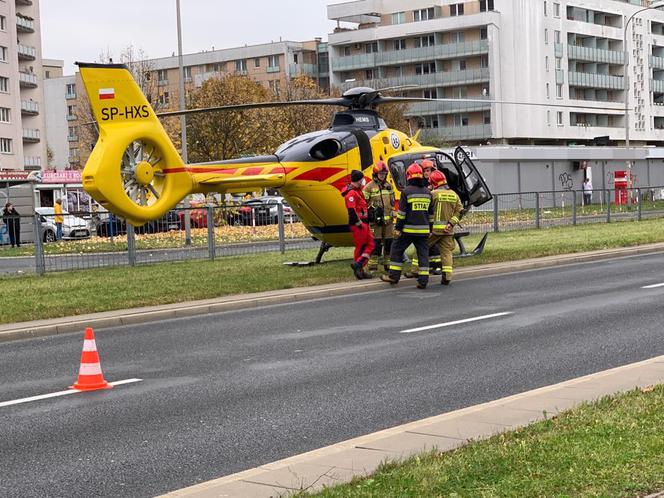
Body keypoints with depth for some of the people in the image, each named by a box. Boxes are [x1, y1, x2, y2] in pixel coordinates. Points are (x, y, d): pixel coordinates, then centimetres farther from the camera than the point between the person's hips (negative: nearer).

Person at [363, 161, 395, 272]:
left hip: (388, 220, 5)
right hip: (376, 220, -5)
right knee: (375, 243, -7)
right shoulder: (369, 187, -3)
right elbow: (364, 203, -2)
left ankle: (388, 265, 19)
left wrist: (392, 215, 19)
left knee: (389, 243, 8)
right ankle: (372, 267, -3)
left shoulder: (389, 186, 15)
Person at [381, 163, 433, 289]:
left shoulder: (406, 191, -9)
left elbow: (402, 212, -10)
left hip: (408, 229, -4)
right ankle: (423, 280, -1)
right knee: (423, 252, 5)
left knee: (397, 249, 11)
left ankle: (394, 275, 12)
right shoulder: (427, 192, 9)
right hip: (423, 229, 4)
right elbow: (431, 213, 15)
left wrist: (398, 228, -4)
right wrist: (430, 229, 22)